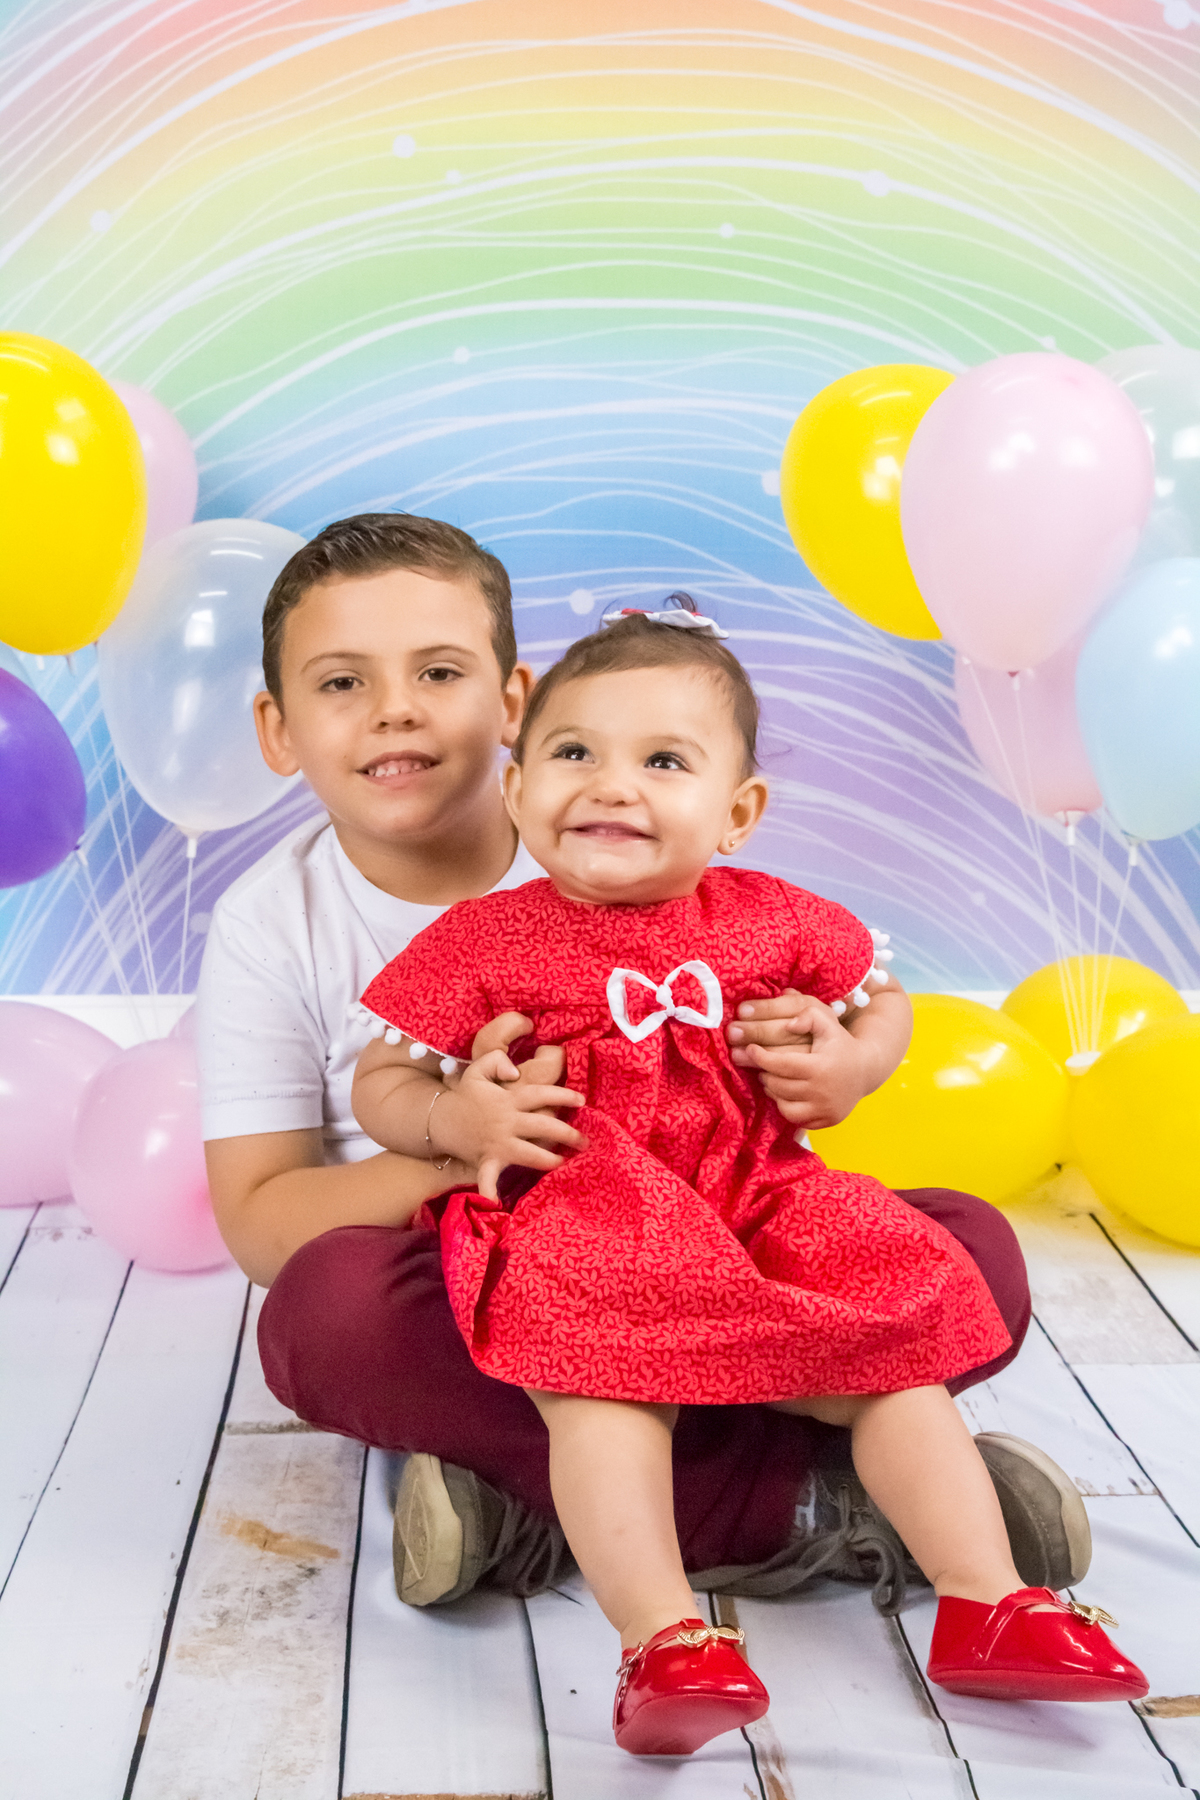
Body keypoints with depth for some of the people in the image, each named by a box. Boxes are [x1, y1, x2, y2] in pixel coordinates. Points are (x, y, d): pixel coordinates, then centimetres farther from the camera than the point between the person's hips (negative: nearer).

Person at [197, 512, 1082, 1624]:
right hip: (475, 1309, 0)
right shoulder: (271, 925, -6)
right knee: (324, 1310, -36)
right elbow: (258, 1221, -10)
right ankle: (808, 1499, -26)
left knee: (973, 1253, -19)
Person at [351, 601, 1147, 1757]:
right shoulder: (483, 942, -2)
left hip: (757, 1208, 4)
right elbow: (379, 1084, 4)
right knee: (602, 1390, -30)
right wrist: (454, 1118, -18)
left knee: (896, 1360, -4)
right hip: (582, 1235, -3)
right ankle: (662, 1640, -28)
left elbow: (884, 997, 21)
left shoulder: (775, 924, 6)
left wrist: (853, 1061, -2)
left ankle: (987, 1608, 4)